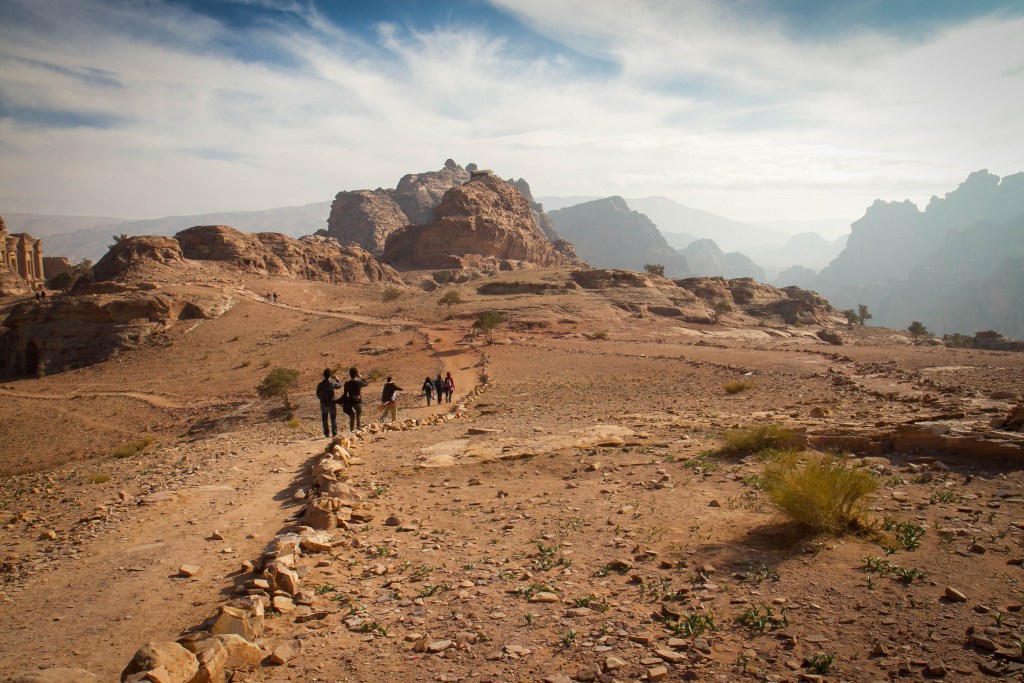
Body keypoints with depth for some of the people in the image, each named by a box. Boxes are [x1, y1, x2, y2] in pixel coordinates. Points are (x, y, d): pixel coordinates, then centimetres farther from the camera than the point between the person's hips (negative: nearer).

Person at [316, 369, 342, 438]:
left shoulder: (320, 385, -5)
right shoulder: (333, 383, -12)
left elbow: (318, 395, 3)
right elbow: (339, 386, 8)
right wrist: (337, 379, 23)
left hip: (323, 404, 2)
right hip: (331, 404, -2)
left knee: (324, 420, 11)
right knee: (333, 419, 9)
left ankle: (326, 434, 12)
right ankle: (334, 433, 7)